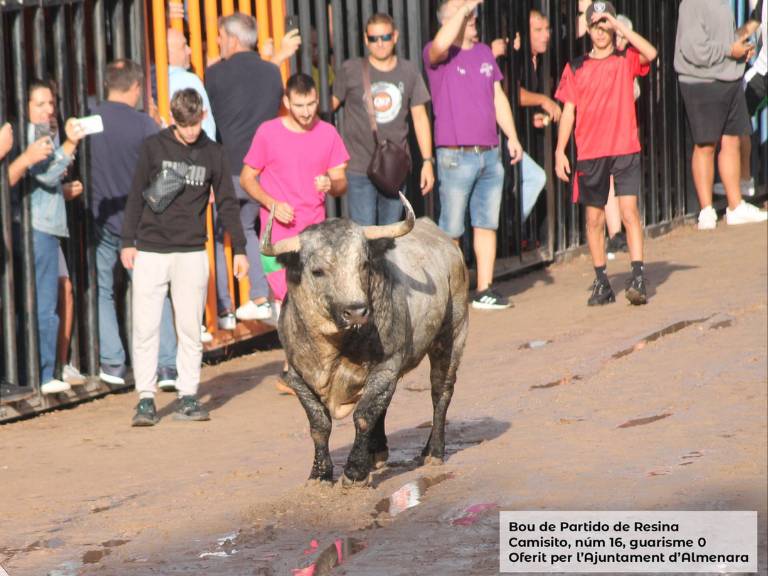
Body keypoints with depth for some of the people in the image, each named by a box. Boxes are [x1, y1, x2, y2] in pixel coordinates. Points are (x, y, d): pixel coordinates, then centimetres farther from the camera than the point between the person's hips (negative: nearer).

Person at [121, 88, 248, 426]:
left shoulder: (212, 154, 5)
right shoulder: (153, 148, 2)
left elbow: (227, 204, 10)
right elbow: (136, 196, 6)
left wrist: (239, 249, 7)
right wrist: (128, 242, 2)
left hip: (192, 253, 1)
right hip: (151, 252, -1)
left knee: (190, 328, 1)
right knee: (145, 328, -3)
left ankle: (187, 397, 7)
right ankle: (145, 399, 1)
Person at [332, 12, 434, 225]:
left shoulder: (409, 72, 8)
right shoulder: (351, 70, 0)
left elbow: (420, 117, 11)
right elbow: (328, 105, 6)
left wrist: (427, 161, 7)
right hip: (360, 169, -3)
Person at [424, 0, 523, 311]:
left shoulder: (484, 53, 15)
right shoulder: (436, 56, -5)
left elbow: (498, 98, 18)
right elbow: (440, 45, -30)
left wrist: (512, 137, 11)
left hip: (489, 154, 6)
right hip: (455, 156, -6)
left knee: (487, 224, 7)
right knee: (452, 229, -2)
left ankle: (484, 289, 12)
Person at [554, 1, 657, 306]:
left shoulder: (626, 60, 5)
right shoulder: (575, 68, 8)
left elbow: (650, 53, -17)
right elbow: (568, 111, 8)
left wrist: (618, 26, -14)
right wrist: (560, 151, 0)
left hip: (625, 149, -2)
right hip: (590, 153, 2)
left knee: (629, 210, -12)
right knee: (594, 217, 5)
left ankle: (638, 278, -14)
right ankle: (601, 282, 12)